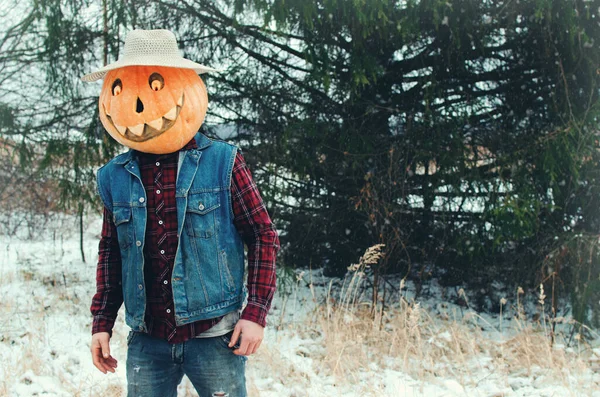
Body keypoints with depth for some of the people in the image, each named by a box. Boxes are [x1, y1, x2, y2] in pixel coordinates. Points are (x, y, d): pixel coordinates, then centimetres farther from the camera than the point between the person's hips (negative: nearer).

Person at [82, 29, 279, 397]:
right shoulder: (114, 177, 4)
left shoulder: (223, 163, -6)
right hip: (147, 342, 3)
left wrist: (256, 313, -9)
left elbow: (264, 237, -3)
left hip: (214, 337, -3)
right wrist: (102, 321, 10)